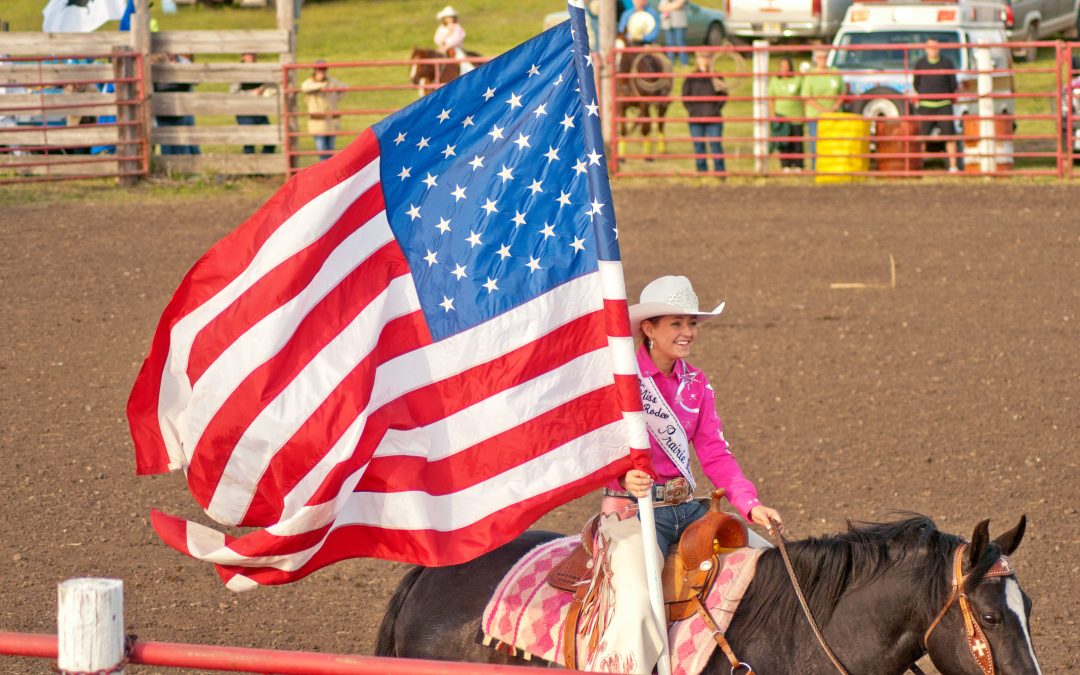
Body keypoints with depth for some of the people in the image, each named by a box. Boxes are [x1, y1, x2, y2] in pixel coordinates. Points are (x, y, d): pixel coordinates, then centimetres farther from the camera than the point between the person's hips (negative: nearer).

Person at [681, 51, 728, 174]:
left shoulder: (717, 78, 4)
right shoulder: (690, 79, 4)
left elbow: (723, 96, 2)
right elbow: (685, 98, 2)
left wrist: (716, 110, -9)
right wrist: (692, 111, -10)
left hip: (714, 119, -1)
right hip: (696, 120, 1)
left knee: (716, 145, -3)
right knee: (699, 147, 4)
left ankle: (719, 172, 0)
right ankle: (702, 172, 11)